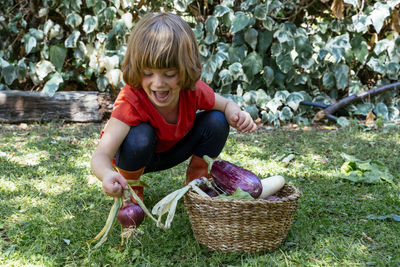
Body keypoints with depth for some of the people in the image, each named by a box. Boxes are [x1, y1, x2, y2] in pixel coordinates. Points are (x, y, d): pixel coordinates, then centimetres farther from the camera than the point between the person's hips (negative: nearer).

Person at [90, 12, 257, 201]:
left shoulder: (194, 91, -26)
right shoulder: (130, 102, -38)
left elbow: (226, 104, -4)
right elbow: (101, 154, -46)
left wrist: (235, 115, -30)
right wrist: (107, 175, -71)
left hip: (172, 150, 4)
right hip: (135, 156, -4)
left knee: (217, 122, -17)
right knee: (140, 135, -38)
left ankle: (197, 179, 5)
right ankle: (131, 188, -9)